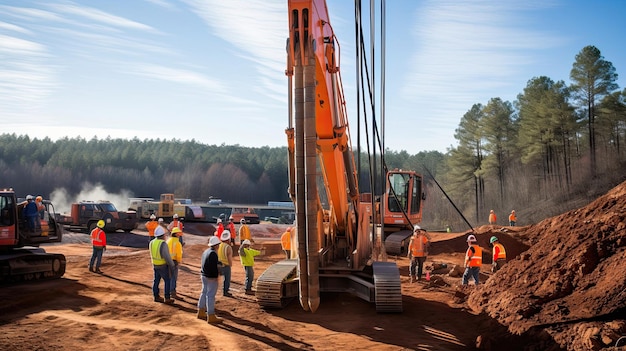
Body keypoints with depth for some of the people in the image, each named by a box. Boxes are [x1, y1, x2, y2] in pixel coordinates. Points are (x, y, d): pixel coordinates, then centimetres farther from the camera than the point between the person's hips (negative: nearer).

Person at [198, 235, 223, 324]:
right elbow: (213, 267, -24)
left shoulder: (206, 251, 10)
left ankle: (201, 312, 32)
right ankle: (211, 316, 0)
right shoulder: (213, 254, -21)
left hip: (204, 275, 10)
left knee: (204, 293, 20)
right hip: (211, 277, -10)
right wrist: (217, 274, -11)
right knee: (210, 296, -5)